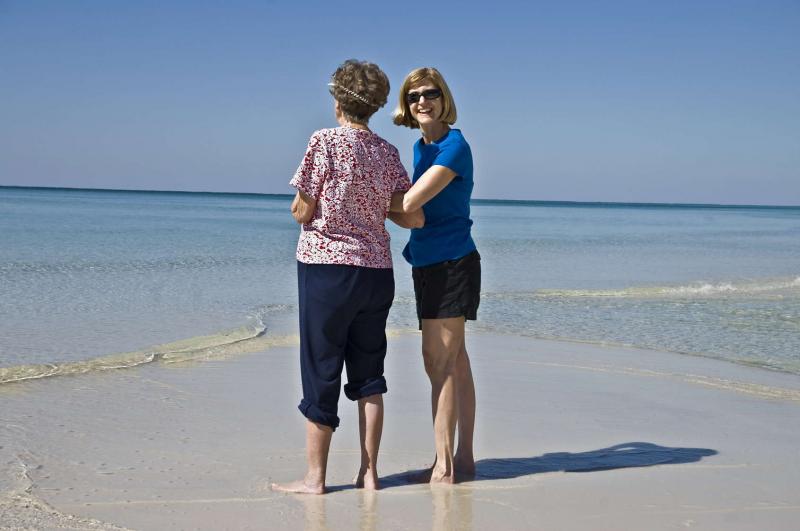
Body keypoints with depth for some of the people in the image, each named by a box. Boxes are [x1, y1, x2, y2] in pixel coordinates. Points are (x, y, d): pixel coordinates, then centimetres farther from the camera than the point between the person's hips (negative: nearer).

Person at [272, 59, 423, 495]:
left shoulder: (325, 142, -9)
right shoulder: (388, 153, 5)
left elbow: (301, 212, -9)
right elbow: (414, 218, 4)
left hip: (326, 266, -4)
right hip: (376, 270, 5)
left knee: (321, 370, 3)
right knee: (368, 374, 12)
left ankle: (315, 477, 9)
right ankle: (368, 473, 16)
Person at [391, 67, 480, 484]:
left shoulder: (453, 146, -14)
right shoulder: (421, 147, 14)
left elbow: (408, 204, -20)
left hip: (450, 263, -9)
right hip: (430, 262, 9)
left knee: (440, 363, -8)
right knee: (453, 364, 13)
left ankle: (444, 467, -2)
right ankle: (463, 459, 21)